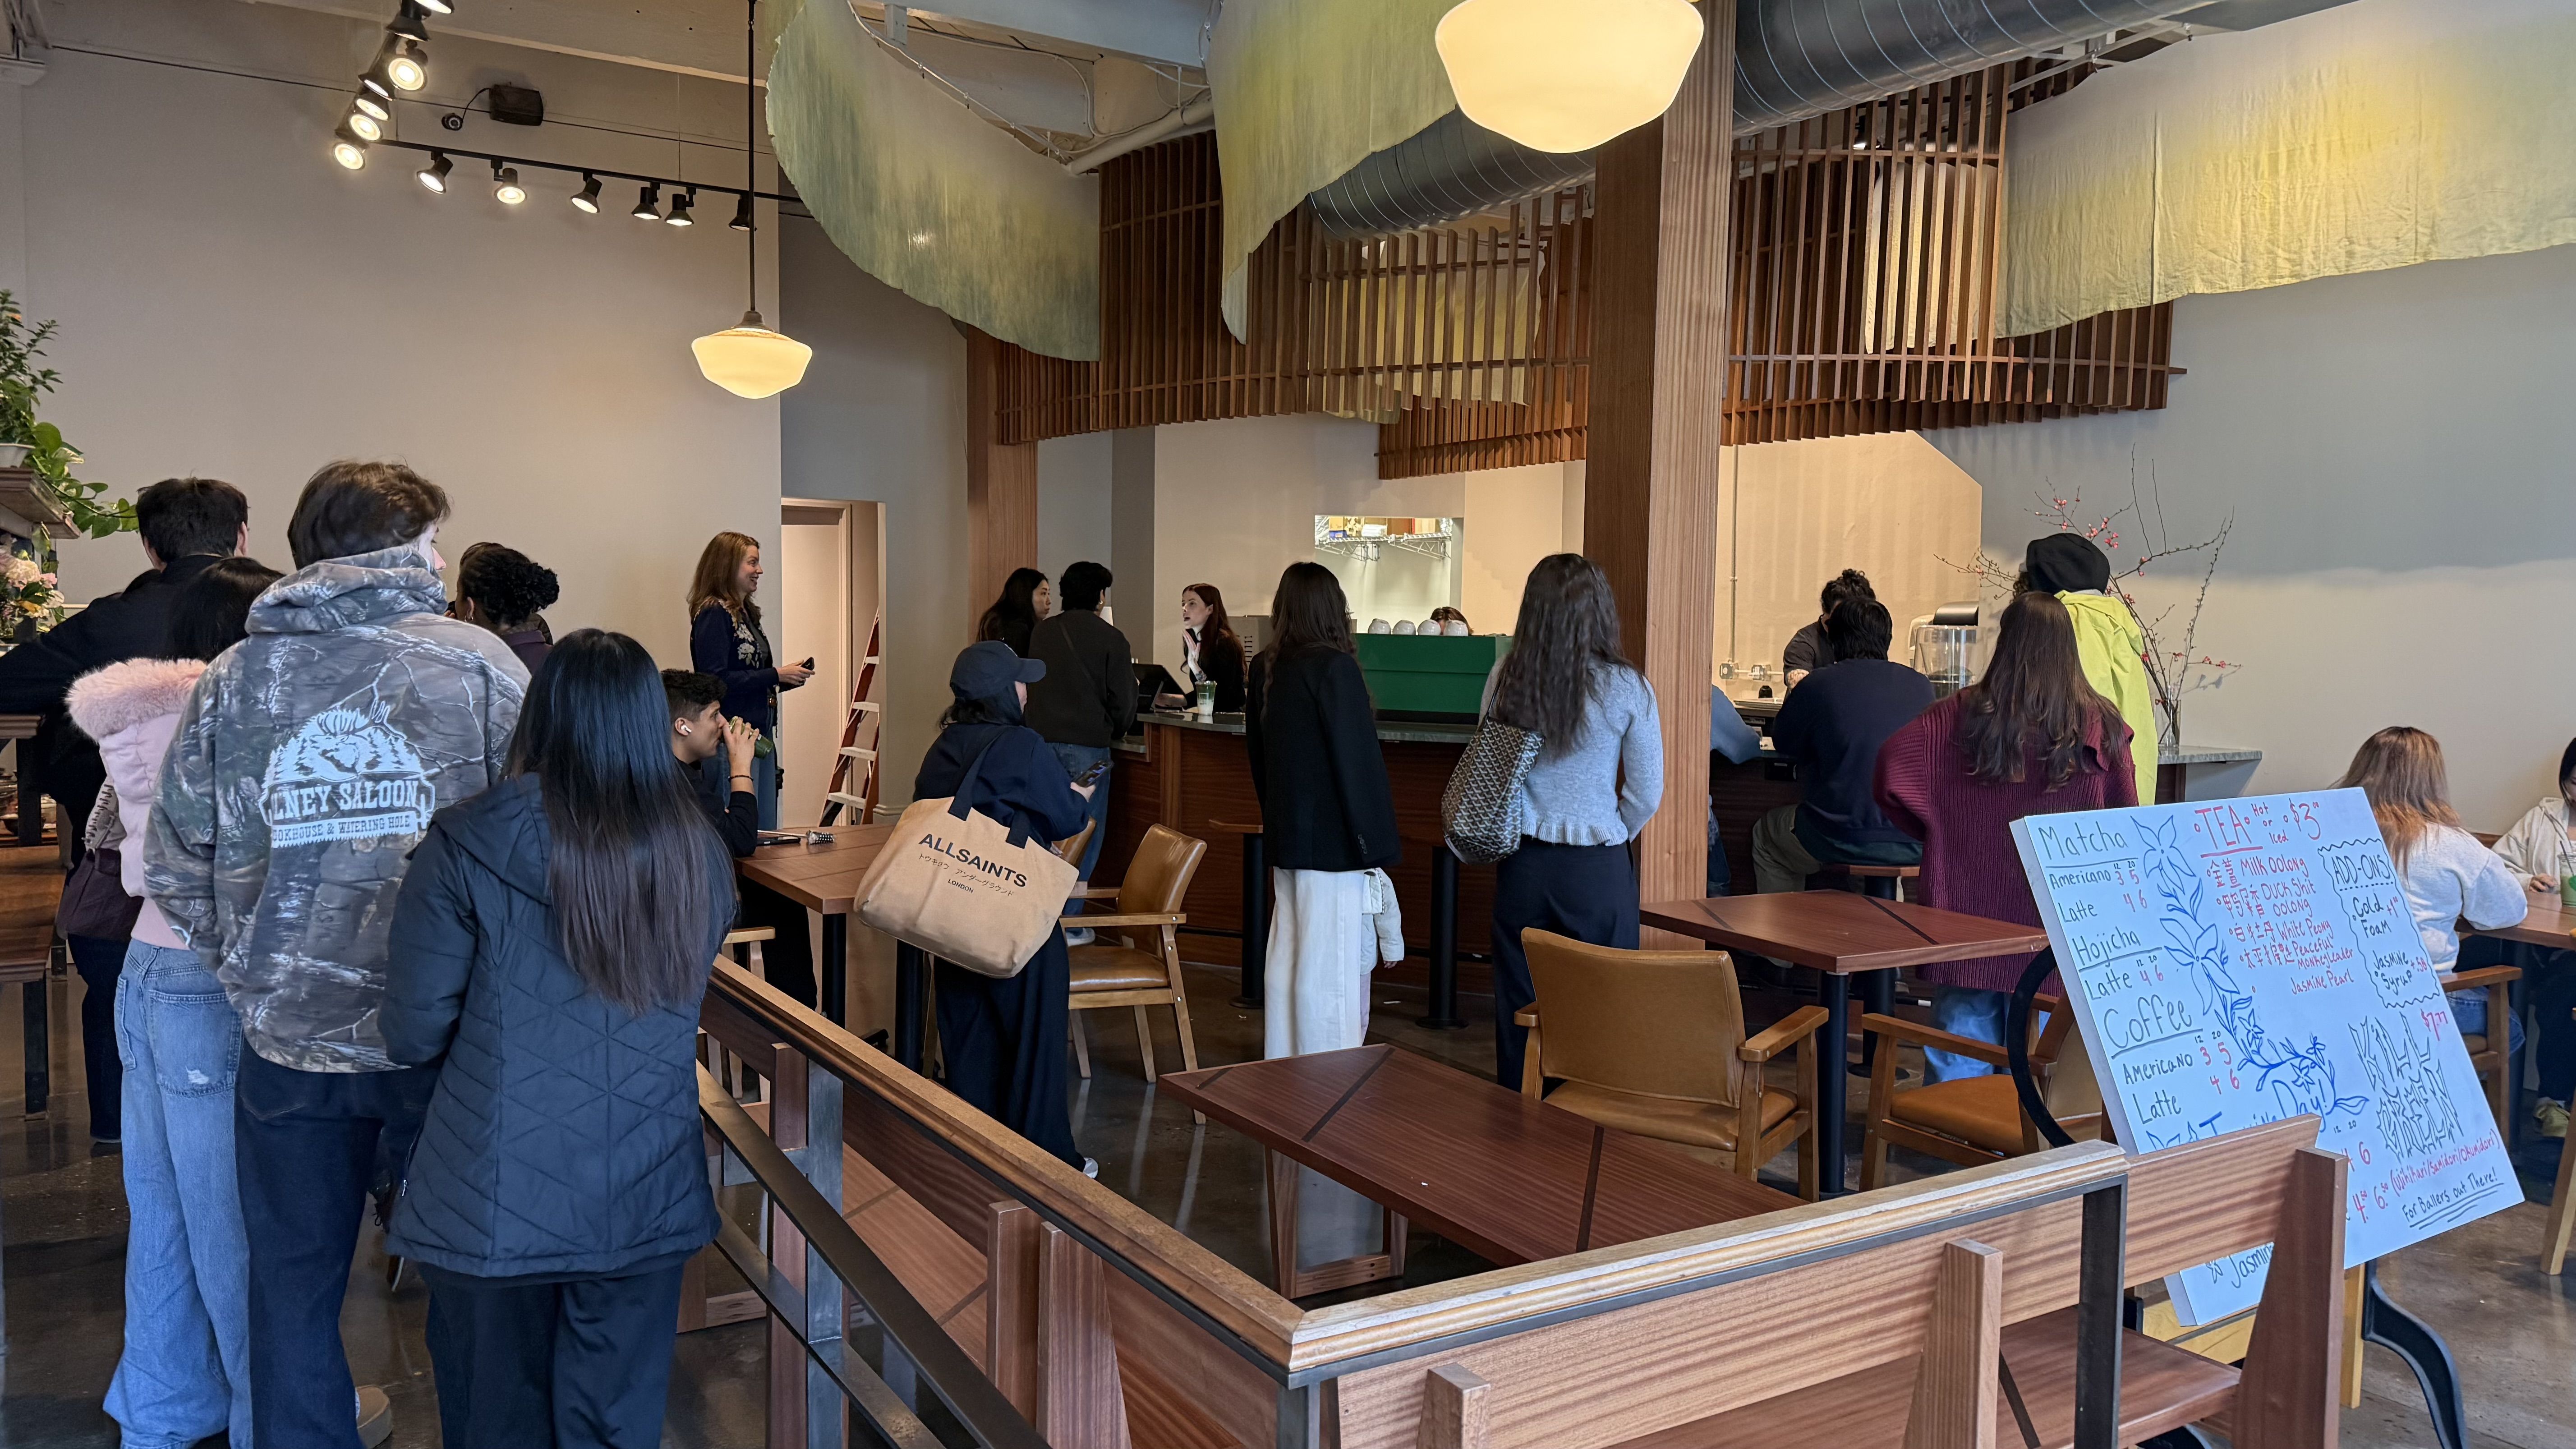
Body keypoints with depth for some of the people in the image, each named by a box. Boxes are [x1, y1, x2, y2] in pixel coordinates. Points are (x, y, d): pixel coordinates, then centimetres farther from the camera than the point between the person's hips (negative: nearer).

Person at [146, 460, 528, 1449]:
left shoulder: (233, 680, 1)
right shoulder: (480, 663, -5)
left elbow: (176, 871, 2)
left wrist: (254, 977, 15)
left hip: (289, 1042, 2)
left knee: (294, 1290, 17)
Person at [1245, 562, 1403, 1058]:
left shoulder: (1264, 669, 7)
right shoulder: (1335, 669, -15)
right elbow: (1362, 765, -15)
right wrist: (1378, 848, -10)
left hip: (1286, 838, 8)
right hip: (1334, 844, -8)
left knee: (1287, 963, 14)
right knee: (1333, 974, -3)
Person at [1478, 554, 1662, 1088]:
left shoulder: (1505, 678, -3)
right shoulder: (1626, 688, -9)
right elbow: (1646, 794, -2)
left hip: (1522, 864, 3)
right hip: (1599, 870, -2)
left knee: (1518, 1010, 11)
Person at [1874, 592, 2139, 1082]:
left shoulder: (1963, 714, -5)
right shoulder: (2102, 728, -3)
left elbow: (1890, 764, -8)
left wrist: (1937, 831, 4)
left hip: (1964, 912, 0)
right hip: (2049, 926, 1)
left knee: (1957, 1065, 7)